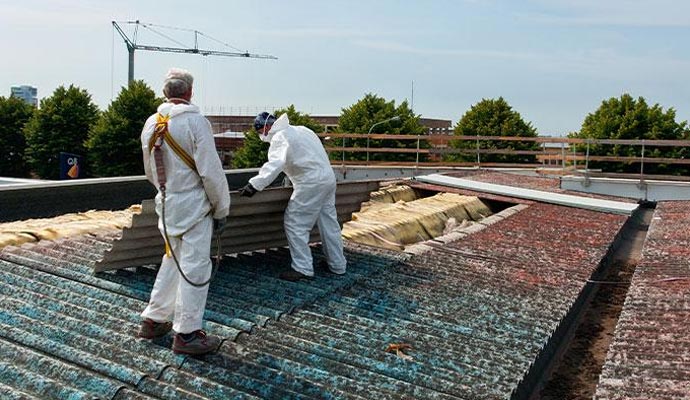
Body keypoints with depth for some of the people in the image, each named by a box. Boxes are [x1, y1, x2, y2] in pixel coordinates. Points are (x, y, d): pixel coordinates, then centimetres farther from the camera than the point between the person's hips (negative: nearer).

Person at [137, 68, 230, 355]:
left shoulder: (151, 123, 6)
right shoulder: (195, 122, -16)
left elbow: (150, 172, 16)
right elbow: (211, 172, -16)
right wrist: (221, 210, -6)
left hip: (166, 205, 7)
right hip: (194, 205, -7)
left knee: (172, 261, 21)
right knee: (195, 267, 1)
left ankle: (153, 320, 29)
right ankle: (186, 333, 7)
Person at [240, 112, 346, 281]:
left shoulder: (280, 137, -11)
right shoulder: (300, 130, 17)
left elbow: (275, 164, -28)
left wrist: (254, 185, -34)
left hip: (311, 184, -9)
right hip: (328, 178, 9)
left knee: (295, 224, -2)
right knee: (329, 223, 15)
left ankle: (303, 268, 0)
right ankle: (338, 265, 23)